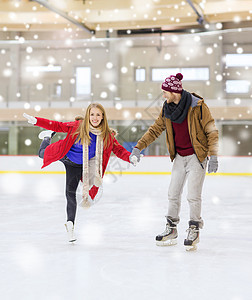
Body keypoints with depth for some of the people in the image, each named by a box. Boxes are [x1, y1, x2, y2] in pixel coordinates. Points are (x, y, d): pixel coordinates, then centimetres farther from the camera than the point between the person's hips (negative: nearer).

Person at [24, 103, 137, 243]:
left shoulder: (107, 135, -23)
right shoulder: (77, 126, -28)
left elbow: (118, 149, -18)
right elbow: (58, 126, -21)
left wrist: (130, 158, -37)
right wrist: (36, 121, -29)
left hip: (78, 166, 0)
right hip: (63, 156, 0)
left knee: (70, 193, -4)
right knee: (43, 153, 27)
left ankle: (70, 224, 13)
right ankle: (48, 136, 58)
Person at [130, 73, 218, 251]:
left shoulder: (197, 106, -16)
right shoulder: (167, 109, 2)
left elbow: (212, 132, -12)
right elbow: (155, 130, 11)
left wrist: (213, 157, -15)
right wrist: (138, 147, 6)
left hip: (196, 157, -6)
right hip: (179, 157, 6)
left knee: (193, 196, -8)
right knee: (173, 193, 8)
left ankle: (194, 232, 6)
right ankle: (171, 230, 21)